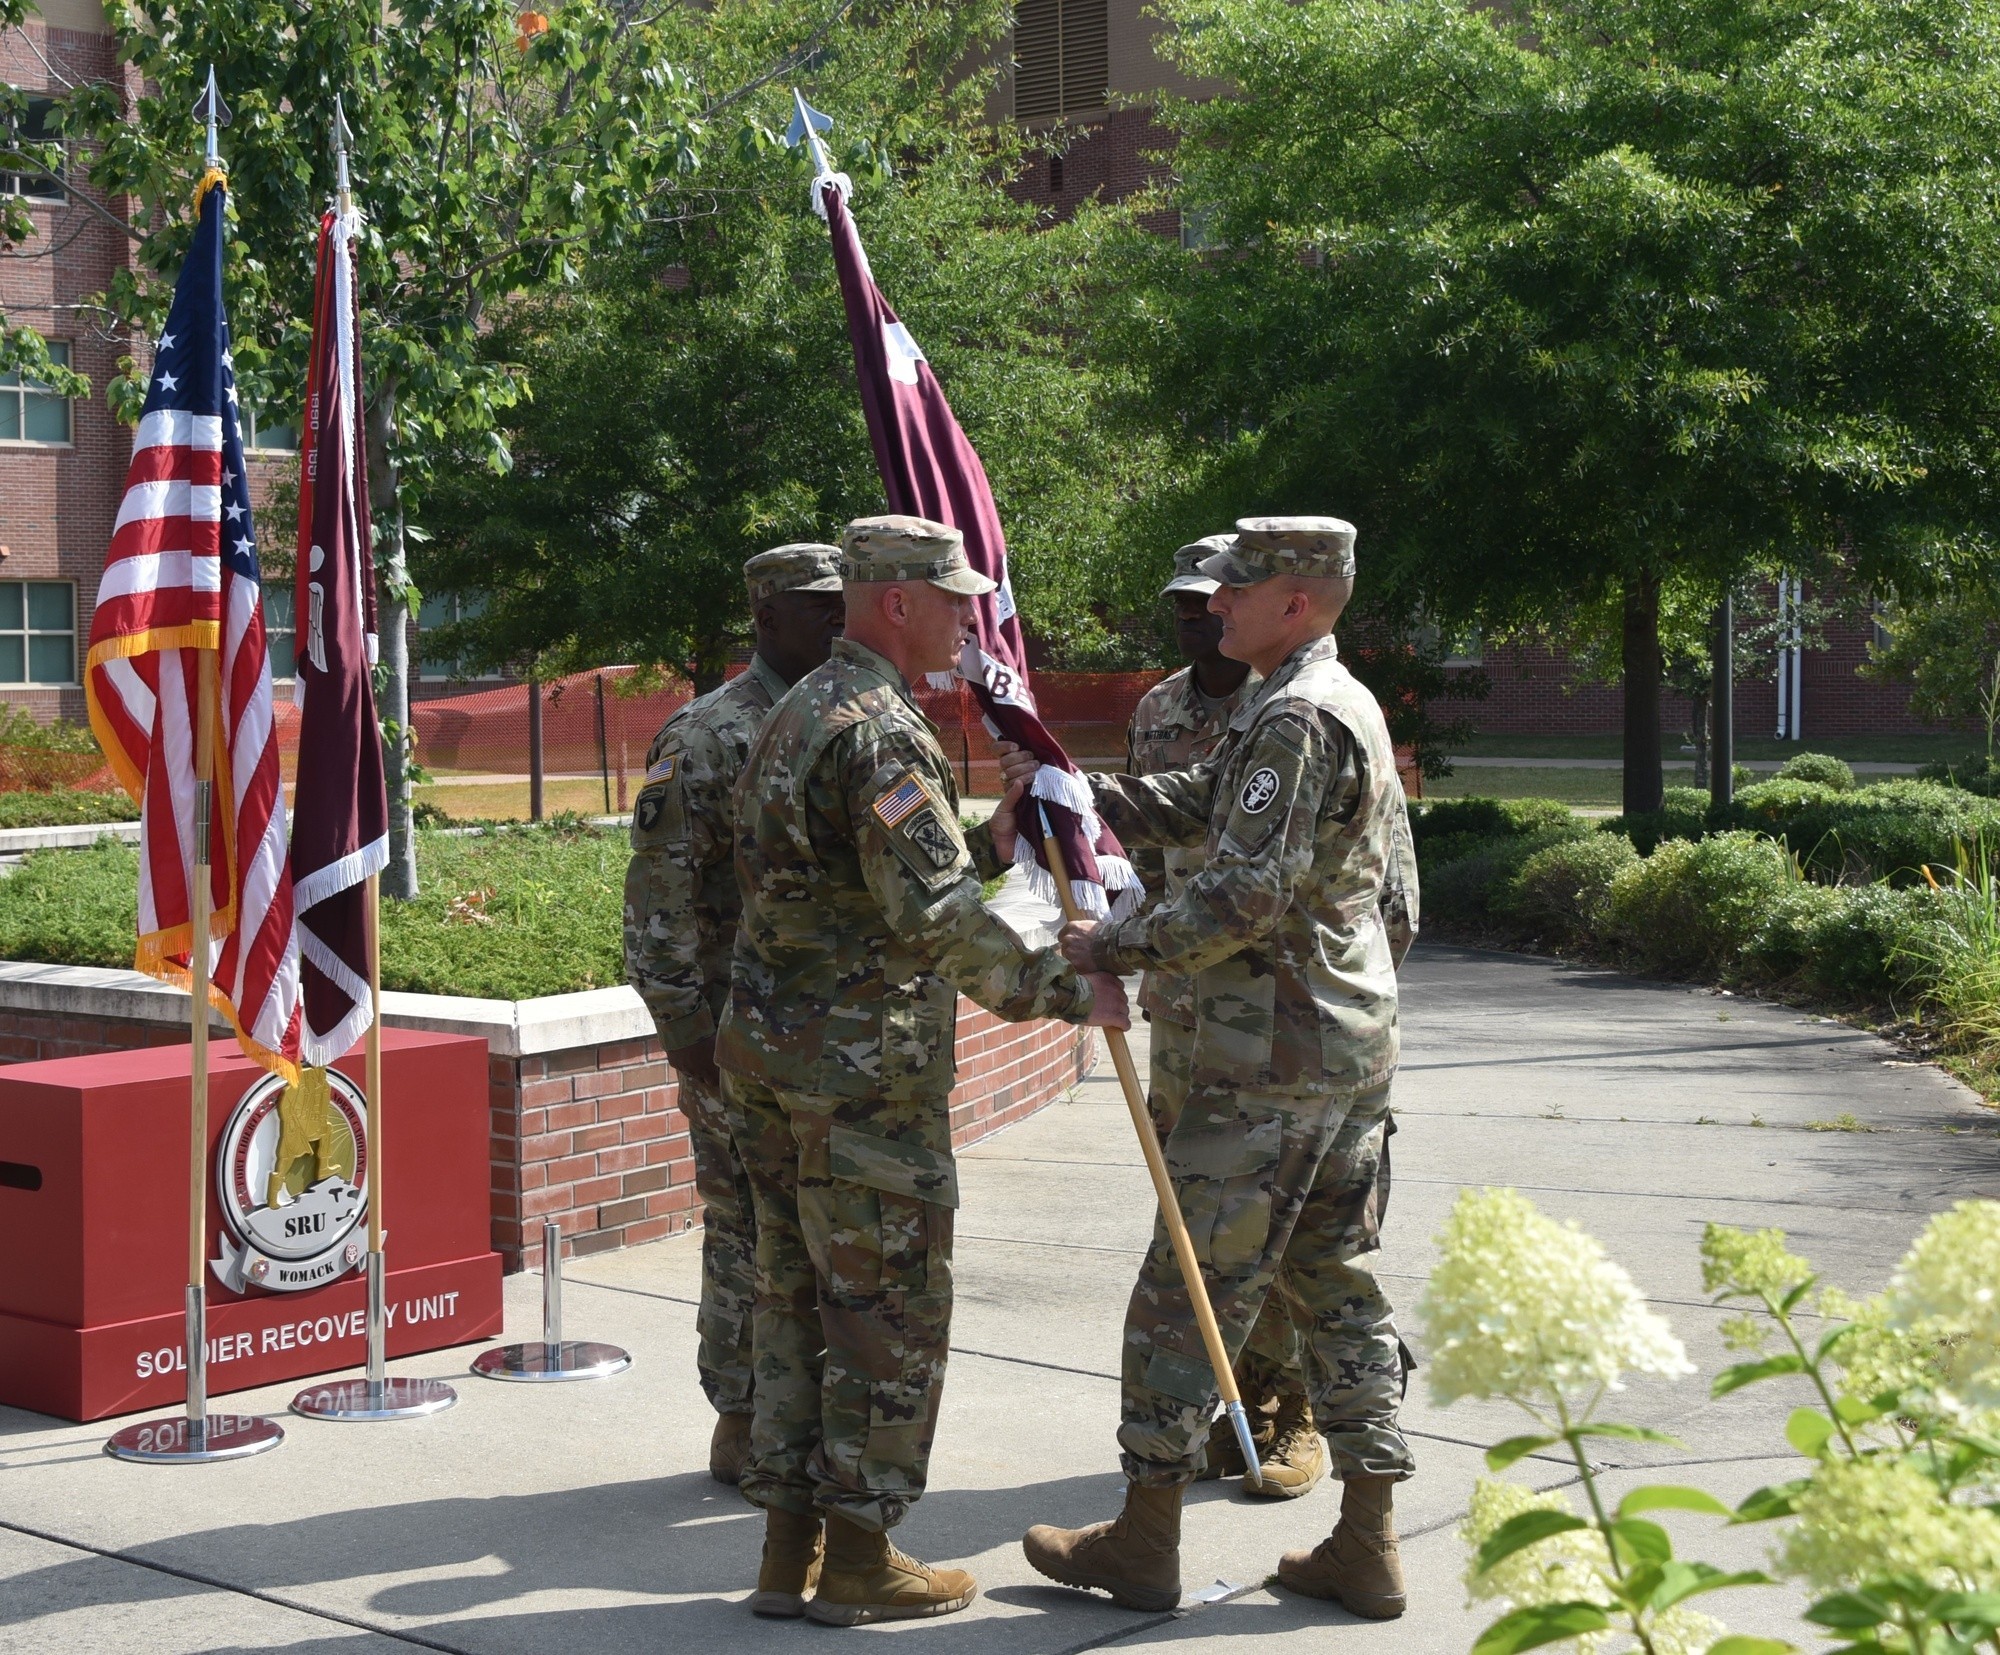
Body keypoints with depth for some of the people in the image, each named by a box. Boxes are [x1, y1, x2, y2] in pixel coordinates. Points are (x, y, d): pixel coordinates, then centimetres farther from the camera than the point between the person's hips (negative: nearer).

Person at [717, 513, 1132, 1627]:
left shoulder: (802, 712, 17)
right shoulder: (881, 730, -16)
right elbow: (937, 916, -23)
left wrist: (989, 847, 13)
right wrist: (1067, 990, -15)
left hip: (771, 1049, 10)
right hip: (862, 1069, -10)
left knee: (800, 1294, 14)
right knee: (890, 1305, 0)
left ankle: (793, 1545, 21)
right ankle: (858, 1558, 8)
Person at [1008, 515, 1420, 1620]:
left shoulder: (1294, 719, -17)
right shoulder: (1349, 706, 16)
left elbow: (1243, 894, -24)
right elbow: (1196, 805, 19)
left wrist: (1114, 948, -13)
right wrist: (1066, 790, 9)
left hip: (1271, 1061, -10)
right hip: (1357, 1045, 10)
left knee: (1187, 1290, 0)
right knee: (1339, 1285, 13)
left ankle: (1145, 1539, 9)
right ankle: (1366, 1544, 16)